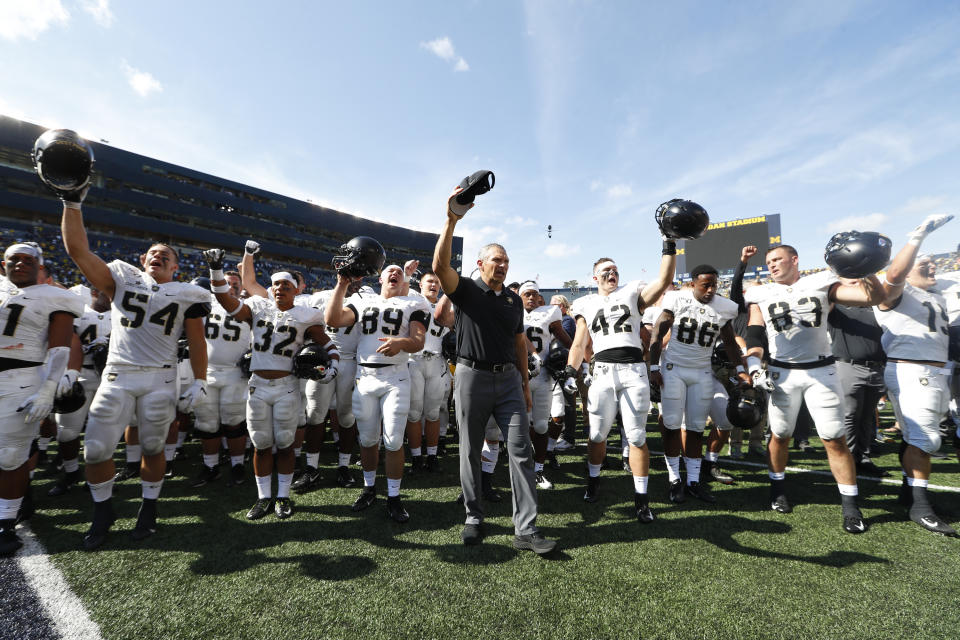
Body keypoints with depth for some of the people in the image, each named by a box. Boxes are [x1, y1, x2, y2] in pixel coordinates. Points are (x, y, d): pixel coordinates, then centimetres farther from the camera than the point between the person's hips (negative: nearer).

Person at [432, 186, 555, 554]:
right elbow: (440, 266, -19)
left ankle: (525, 529, 7)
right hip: (472, 376, -3)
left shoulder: (514, 300, 14)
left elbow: (519, 342, 17)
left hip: (508, 378, 4)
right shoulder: (465, 290, 0)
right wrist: (452, 221, -25)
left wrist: (525, 382, 14)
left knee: (521, 450, -1)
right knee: (470, 452, 7)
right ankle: (474, 518, 25)